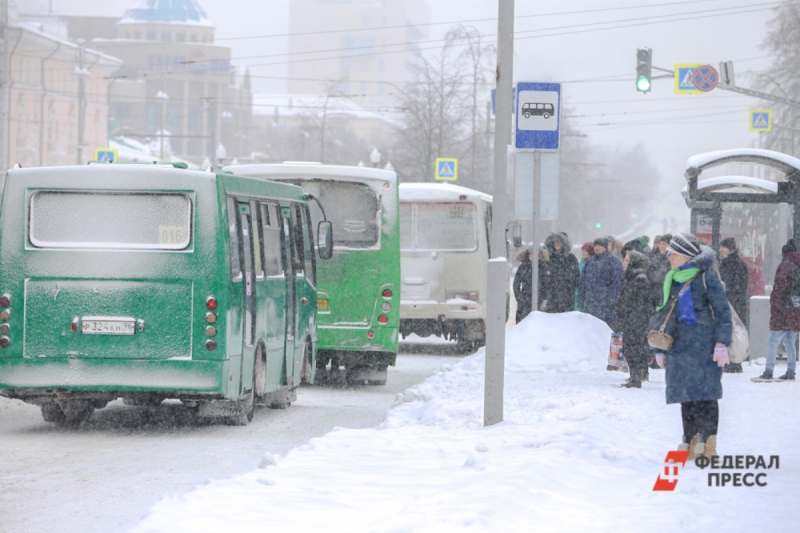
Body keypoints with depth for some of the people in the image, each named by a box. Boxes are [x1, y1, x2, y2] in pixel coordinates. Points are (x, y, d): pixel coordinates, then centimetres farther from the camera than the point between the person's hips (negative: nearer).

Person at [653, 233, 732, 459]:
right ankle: (691, 441, 12)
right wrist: (659, 349, 20)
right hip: (679, 344, 7)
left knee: (704, 392, -8)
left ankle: (708, 442, -5)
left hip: (704, 344, -7)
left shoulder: (706, 277, -4)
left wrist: (722, 344, -14)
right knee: (685, 395, 7)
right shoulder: (671, 280, 17)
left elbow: (722, 311, -7)